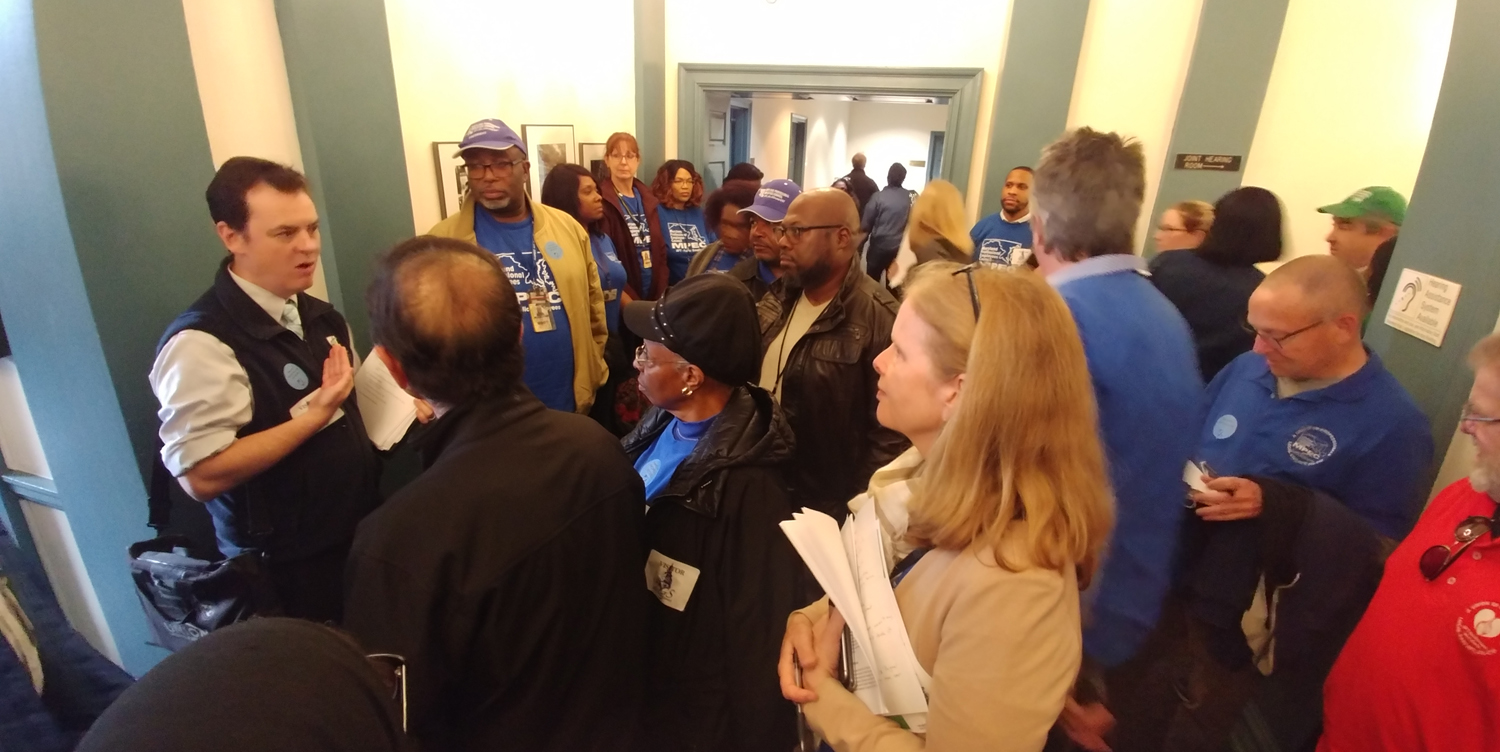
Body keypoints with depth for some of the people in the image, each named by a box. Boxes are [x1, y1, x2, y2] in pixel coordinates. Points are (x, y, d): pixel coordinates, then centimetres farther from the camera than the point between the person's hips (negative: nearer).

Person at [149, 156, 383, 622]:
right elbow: (201, 475, -25)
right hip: (287, 568, -7)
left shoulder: (320, 317, 4)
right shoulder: (200, 343, -21)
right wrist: (314, 415, -28)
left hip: (359, 537, 7)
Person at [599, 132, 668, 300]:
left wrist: (661, 294, 2)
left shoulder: (648, 199, 11)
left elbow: (660, 249, 12)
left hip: (653, 295, 6)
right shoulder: (601, 201, -9)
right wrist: (628, 301, -19)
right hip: (623, 301, -6)